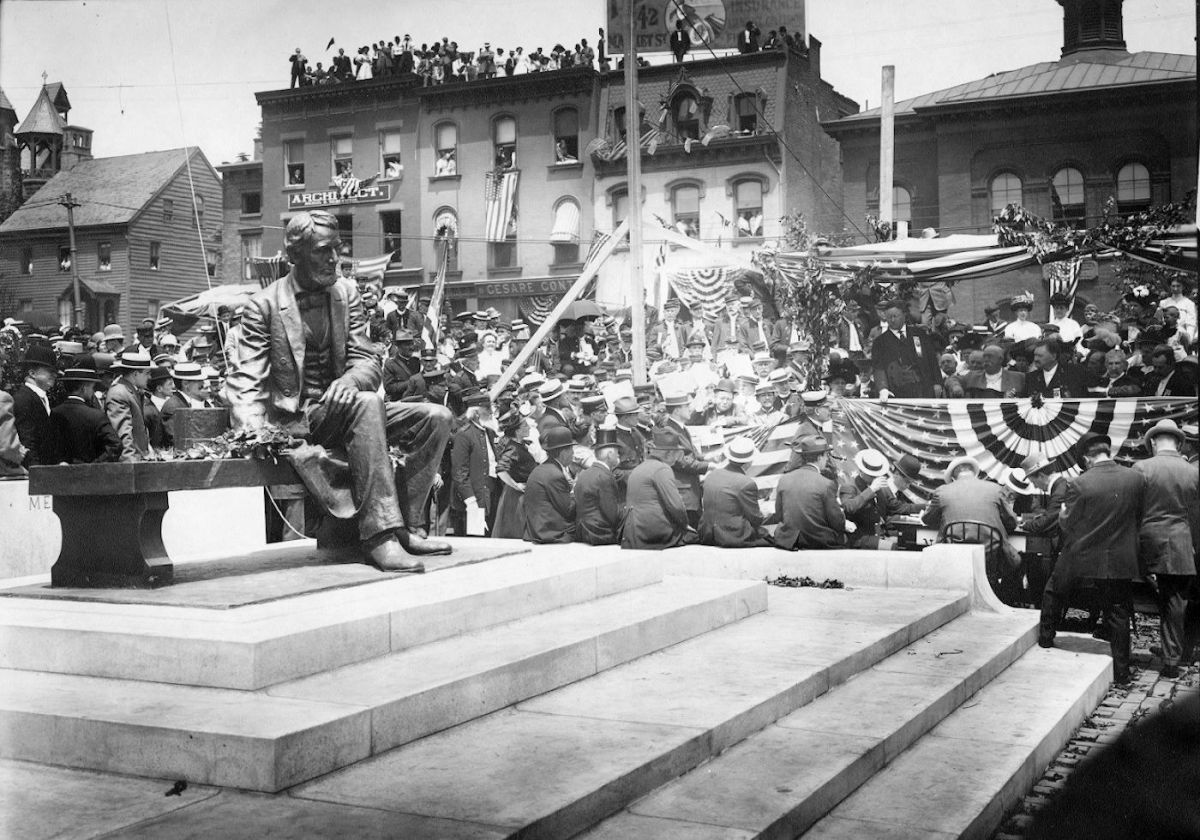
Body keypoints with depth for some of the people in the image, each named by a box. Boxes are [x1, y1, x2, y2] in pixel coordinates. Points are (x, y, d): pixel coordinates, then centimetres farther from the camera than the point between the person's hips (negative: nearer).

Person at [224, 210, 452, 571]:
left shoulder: (347, 293, 11)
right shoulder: (263, 306, -4)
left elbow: (367, 361, 6)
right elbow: (245, 382, -8)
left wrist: (349, 380, -19)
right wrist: (253, 431, -28)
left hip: (340, 404, 6)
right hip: (294, 418, -6)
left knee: (436, 418, -11)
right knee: (367, 403, -35)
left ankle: (399, 524, -12)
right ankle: (380, 534, -38)